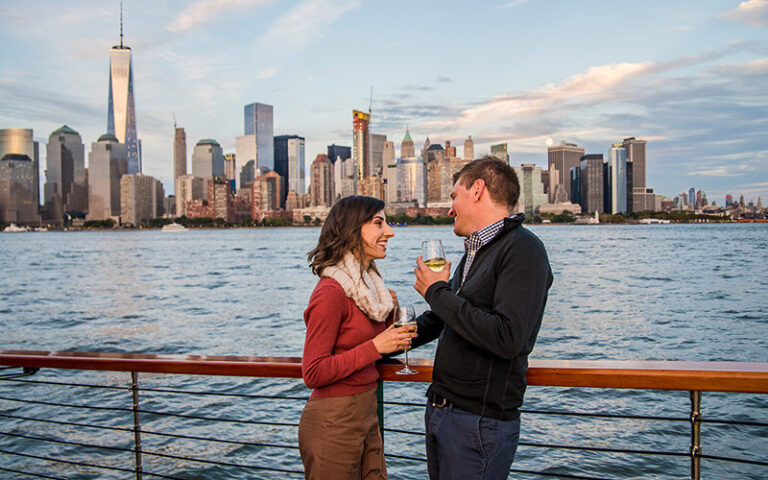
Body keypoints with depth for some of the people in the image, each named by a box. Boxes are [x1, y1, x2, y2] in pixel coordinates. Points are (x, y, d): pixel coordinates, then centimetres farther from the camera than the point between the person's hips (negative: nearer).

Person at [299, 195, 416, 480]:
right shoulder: (331, 292, -20)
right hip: (333, 423, -8)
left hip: (365, 413, 9)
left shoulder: (365, 282, 8)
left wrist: (388, 315, 0)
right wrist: (375, 347, -22)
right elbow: (313, 374, -21)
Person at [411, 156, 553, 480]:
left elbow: (508, 339, -28)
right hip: (440, 412, 9)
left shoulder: (522, 250, -16)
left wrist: (437, 293, -18)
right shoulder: (475, 251, 15)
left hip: (481, 423, -9)